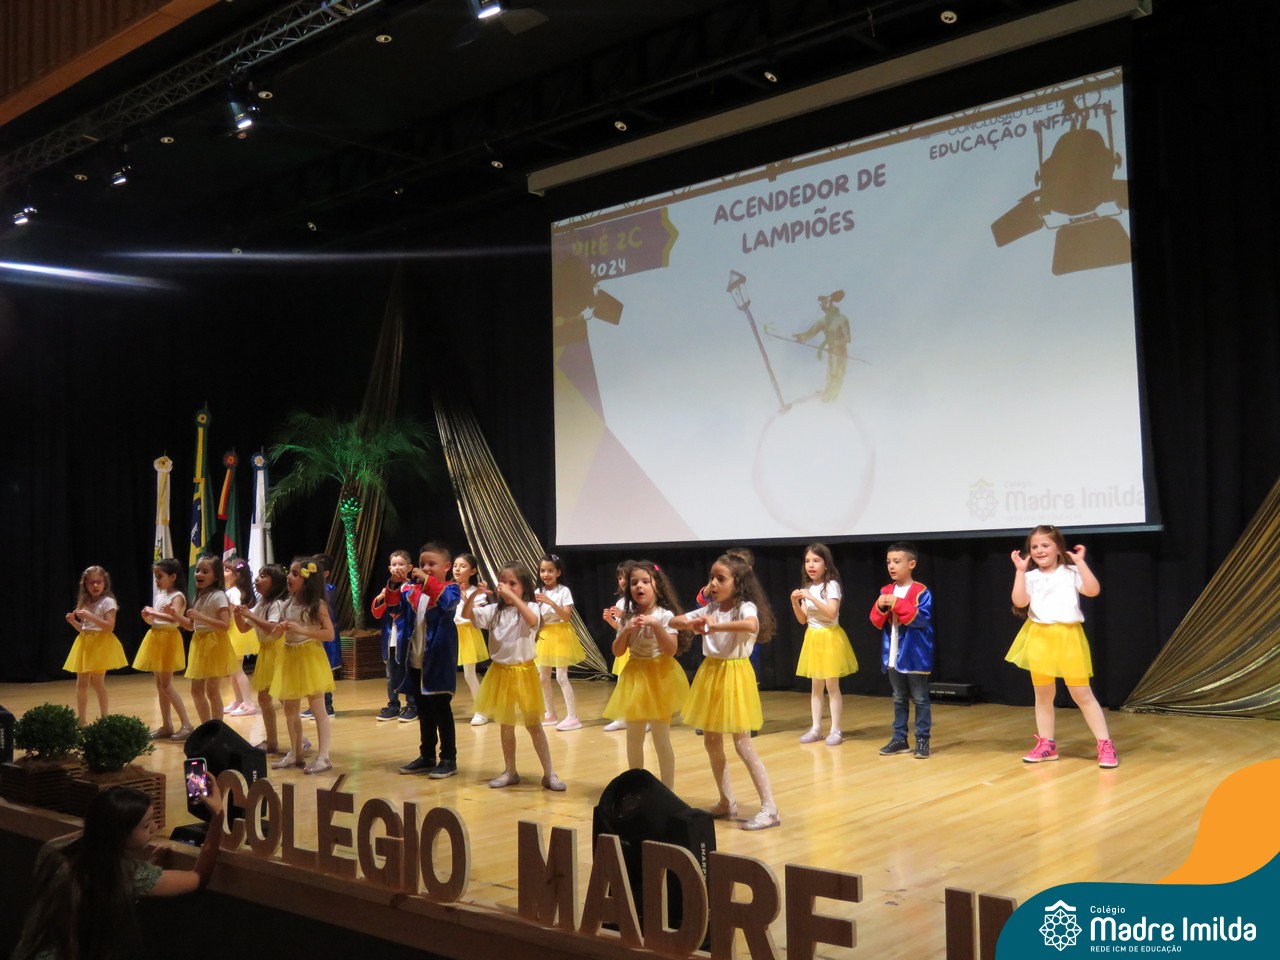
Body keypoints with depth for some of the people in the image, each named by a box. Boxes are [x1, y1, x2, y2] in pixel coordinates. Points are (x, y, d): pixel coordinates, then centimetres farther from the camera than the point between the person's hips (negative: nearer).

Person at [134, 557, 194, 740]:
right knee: (160, 685, 10)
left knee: (166, 685, -10)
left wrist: (154, 613, -25)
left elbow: (173, 617, -29)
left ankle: (186, 724, -7)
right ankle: (166, 725, 16)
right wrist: (147, 616, -3)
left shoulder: (177, 596, -12)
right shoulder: (158, 595, 13)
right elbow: (155, 620, 17)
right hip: (156, 638, 9)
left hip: (168, 639, -9)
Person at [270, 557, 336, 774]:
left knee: (317, 708, -4)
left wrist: (302, 630, -23)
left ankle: (323, 756, -1)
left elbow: (329, 633, -16)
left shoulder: (317, 605, -11)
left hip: (310, 658, -7)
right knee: (290, 708, 12)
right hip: (290, 658, 7)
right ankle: (296, 753, 23)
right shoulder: (289, 604, 8)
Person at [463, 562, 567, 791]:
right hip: (500, 672, 4)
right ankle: (510, 772, 24)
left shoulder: (529, 608, -9)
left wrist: (511, 596, -34)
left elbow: (532, 620, -32)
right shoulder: (494, 610, 3)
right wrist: (475, 593, -20)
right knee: (505, 726, 13)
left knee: (534, 725, 1)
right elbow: (466, 614, -4)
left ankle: (549, 774, 9)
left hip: (523, 672, -4)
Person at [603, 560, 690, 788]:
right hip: (635, 677, 5)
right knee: (633, 737, 11)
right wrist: (626, 630, -12)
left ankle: (667, 791, 7)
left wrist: (656, 625, -26)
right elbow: (617, 652, 4)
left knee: (661, 738, -3)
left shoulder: (665, 615, -10)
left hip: (659, 677, -5)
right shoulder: (628, 617, 4)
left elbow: (672, 650, -17)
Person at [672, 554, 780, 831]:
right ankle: (727, 802, 26)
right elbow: (673, 622, 6)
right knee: (711, 743, 13)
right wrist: (691, 624, -15)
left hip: (734, 676, -7)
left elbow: (752, 625, -38)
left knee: (743, 746, -7)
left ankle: (770, 808, -1)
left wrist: (715, 626, -34)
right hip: (710, 674, 8)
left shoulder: (746, 607, -15)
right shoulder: (709, 610, 6)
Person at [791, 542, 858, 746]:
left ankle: (835, 730, 5)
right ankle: (816, 729, 14)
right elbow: (803, 619, 10)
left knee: (832, 686, -2)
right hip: (812, 638, 6)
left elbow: (831, 613, -24)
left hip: (830, 638, -6)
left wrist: (810, 597, -26)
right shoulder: (807, 587, 8)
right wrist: (795, 603, -7)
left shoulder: (831, 585, -11)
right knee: (815, 686, 9)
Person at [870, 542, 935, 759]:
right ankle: (899, 739, 21)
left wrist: (898, 604, -25)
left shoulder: (921, 592, -11)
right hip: (893, 656, 6)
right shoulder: (885, 591, 7)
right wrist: (880, 607, -14)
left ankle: (922, 740, 9)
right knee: (899, 699, 14)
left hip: (915, 656, -6)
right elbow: (877, 622, 7)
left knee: (920, 699, 4)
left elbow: (922, 619, -21)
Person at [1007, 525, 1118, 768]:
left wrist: (1080, 563, -17)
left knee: (1082, 693, -2)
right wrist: (1020, 571, -14)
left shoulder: (1071, 573, -1)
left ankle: (1105, 745, 6)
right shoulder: (1030, 577, 4)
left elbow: (1093, 591, -16)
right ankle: (1046, 744, 23)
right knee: (1043, 694, 11)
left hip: (1069, 638, -3)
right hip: (1040, 639, 3)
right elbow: (1020, 602, -12)